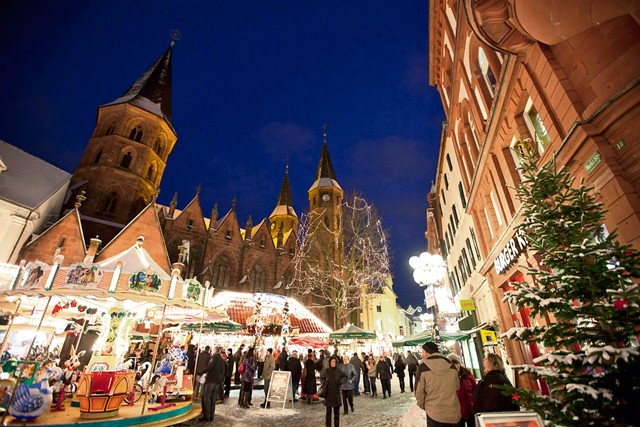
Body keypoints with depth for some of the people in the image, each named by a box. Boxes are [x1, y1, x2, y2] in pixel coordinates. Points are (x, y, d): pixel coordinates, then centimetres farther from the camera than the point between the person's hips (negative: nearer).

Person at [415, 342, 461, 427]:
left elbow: (419, 391, -8)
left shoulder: (423, 368, -13)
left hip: (434, 413, -3)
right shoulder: (451, 366, -1)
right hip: (453, 412, 3)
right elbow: (457, 387, 13)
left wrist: (423, 406, 10)